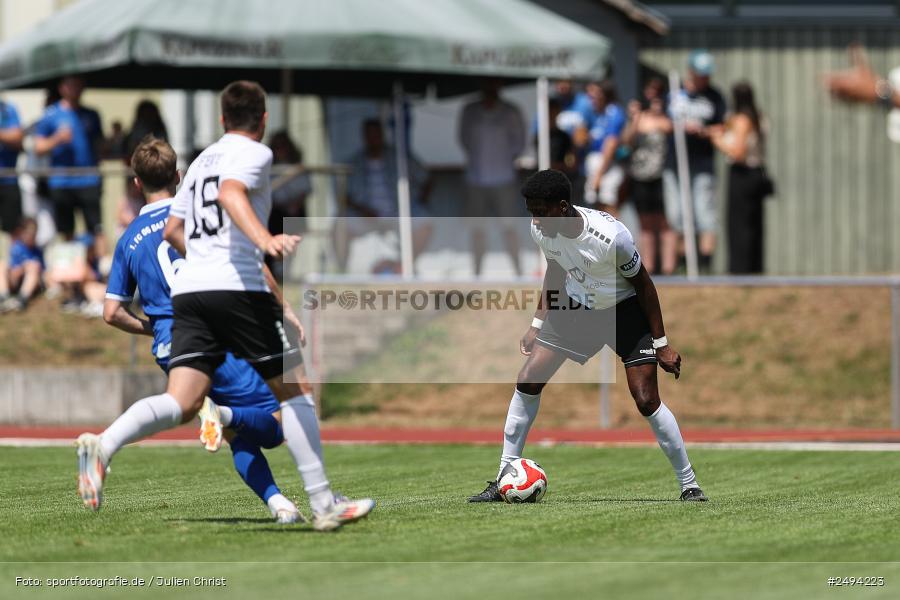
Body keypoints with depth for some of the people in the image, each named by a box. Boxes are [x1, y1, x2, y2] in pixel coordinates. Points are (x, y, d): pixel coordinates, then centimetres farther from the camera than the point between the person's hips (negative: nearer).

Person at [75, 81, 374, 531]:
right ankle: (323, 505, 6)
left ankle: (103, 446, -31)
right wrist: (266, 240, -35)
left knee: (181, 403, -5)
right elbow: (232, 192, -20)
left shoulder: (201, 160, 24)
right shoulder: (254, 153, 2)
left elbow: (173, 231, 29)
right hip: (240, 289, -6)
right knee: (293, 391, 6)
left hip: (189, 289, 6)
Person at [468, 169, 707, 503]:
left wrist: (661, 344, -14)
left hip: (625, 311, -5)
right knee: (527, 381, -6)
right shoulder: (540, 231, -15)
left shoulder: (610, 236, -32)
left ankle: (689, 485, 1)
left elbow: (643, 285, -17)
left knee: (646, 401, -15)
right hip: (576, 309, 5)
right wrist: (537, 325, 6)